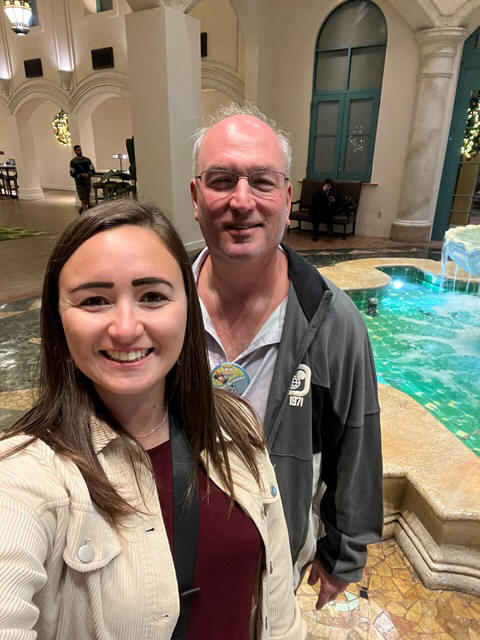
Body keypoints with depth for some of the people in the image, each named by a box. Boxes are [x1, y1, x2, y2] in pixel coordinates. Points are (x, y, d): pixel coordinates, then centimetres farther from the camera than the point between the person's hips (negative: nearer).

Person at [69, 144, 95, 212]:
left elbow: (93, 171, 6)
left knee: (87, 201, 11)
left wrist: (88, 174, -15)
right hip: (79, 183, -4)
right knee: (83, 200, -10)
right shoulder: (73, 162, -1)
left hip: (88, 182, 4)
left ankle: (82, 209, 35)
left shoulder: (87, 160, 8)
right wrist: (81, 175, -18)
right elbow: (72, 174, -4)